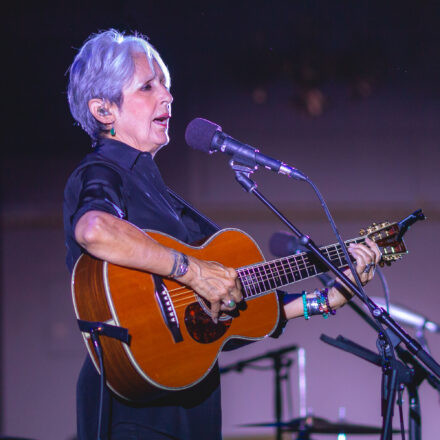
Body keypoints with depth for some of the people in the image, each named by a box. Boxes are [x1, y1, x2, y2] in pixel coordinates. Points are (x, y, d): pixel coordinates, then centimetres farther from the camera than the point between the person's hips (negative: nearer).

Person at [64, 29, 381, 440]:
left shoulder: (152, 187, 17)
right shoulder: (98, 176, -7)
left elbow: (231, 309, 16)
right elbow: (93, 230, -34)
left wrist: (328, 299, 13)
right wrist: (194, 271, -27)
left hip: (189, 401, 8)